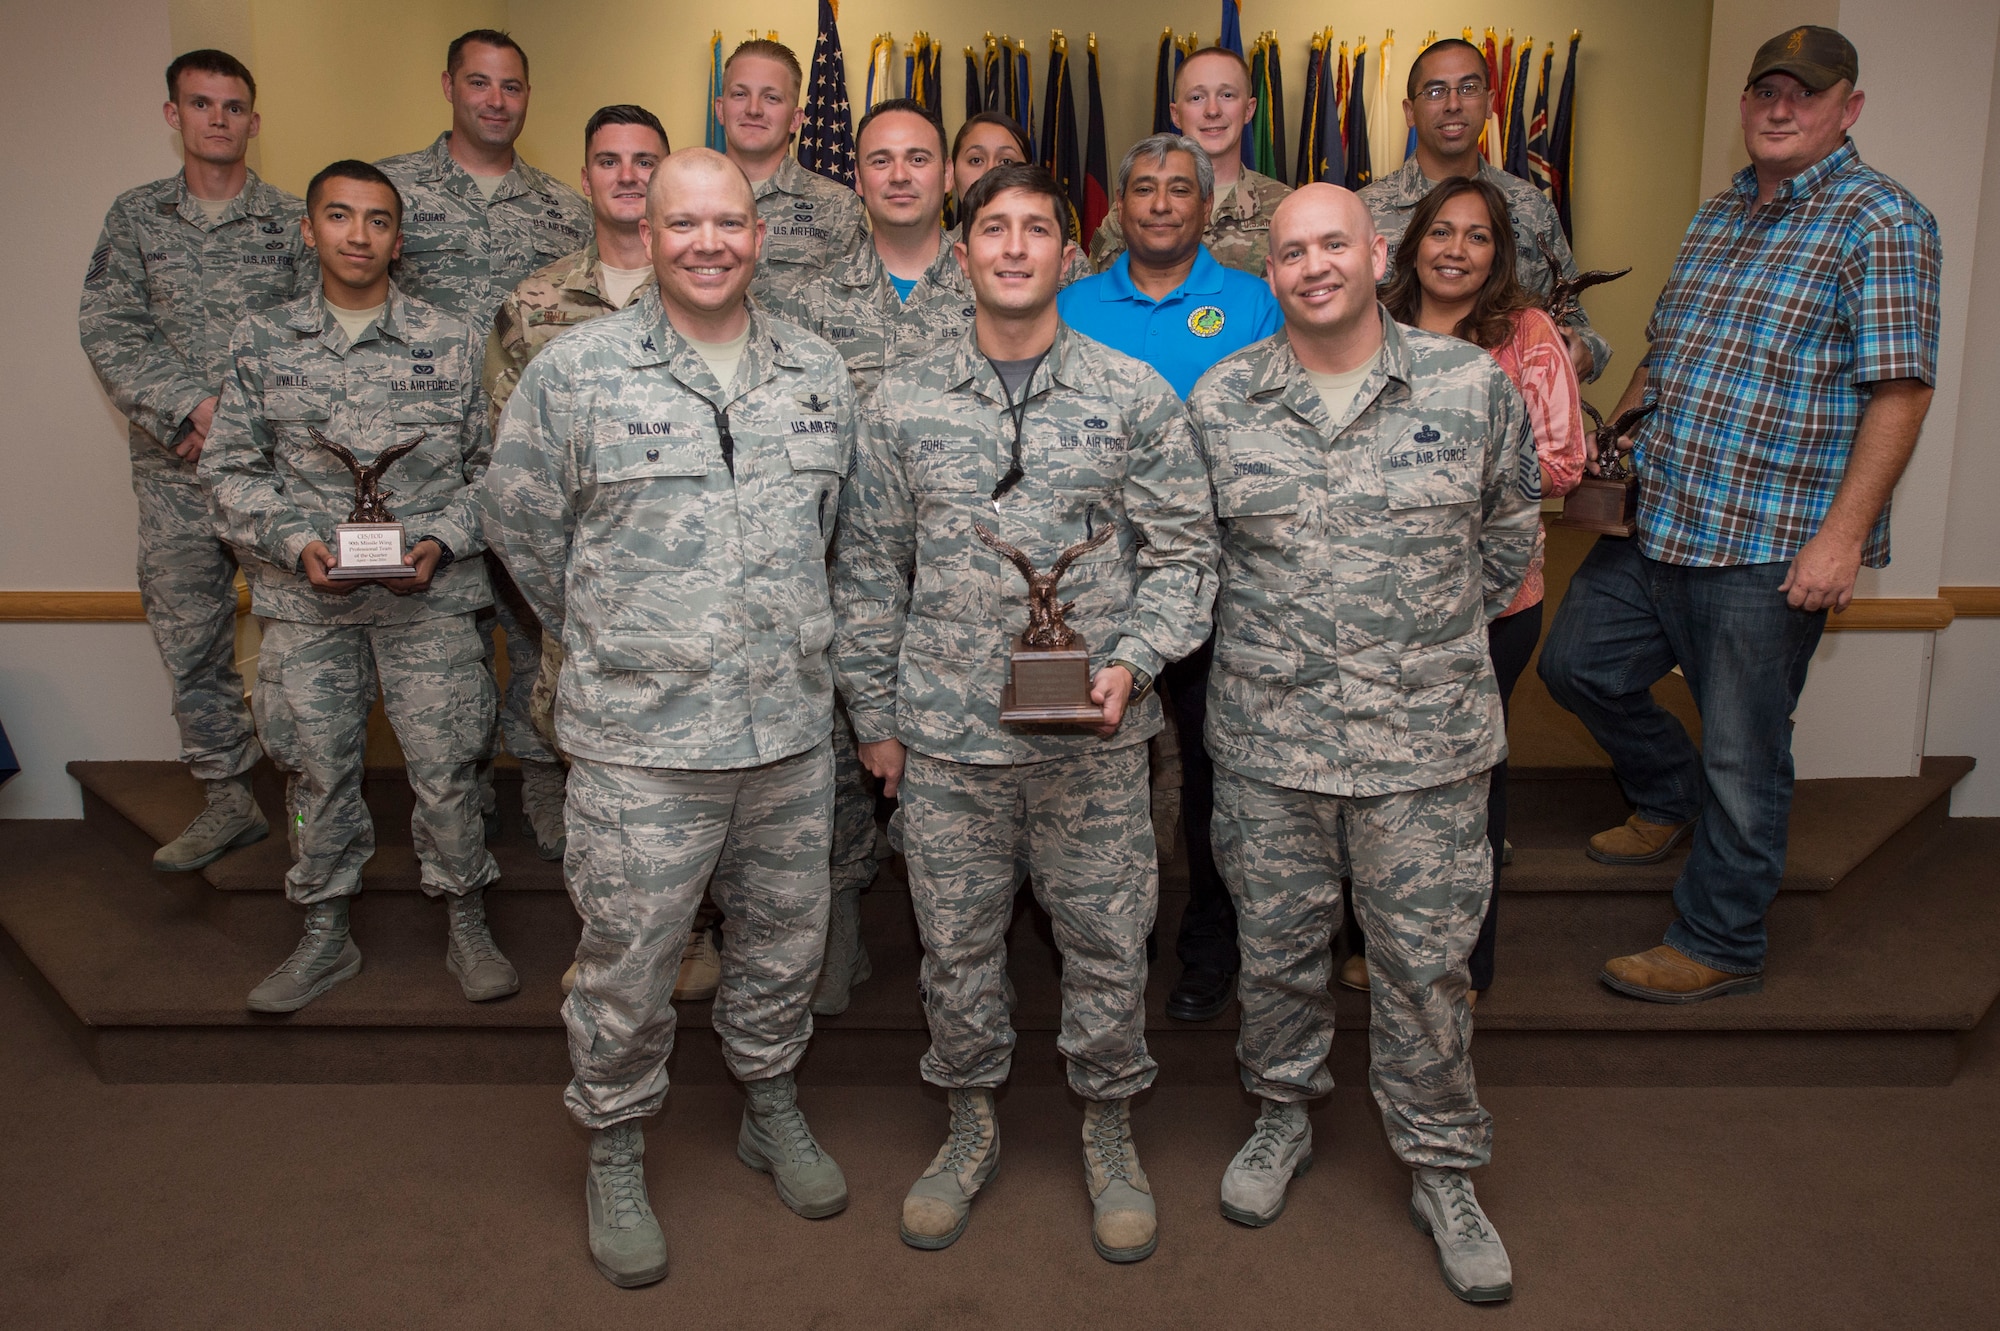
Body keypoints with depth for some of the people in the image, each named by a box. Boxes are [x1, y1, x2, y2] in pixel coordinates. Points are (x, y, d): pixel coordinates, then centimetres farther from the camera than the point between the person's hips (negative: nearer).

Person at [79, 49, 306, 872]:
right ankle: (228, 798, 20)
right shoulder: (136, 218, 10)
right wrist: (192, 406, -13)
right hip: (173, 471, 3)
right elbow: (109, 332, 1)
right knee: (189, 639, 8)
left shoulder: (296, 221, 4)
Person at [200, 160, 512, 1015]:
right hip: (306, 602, 2)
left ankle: (467, 927, 21)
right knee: (321, 770, 11)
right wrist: (297, 542, -11)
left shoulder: (449, 343, 4)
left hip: (430, 599, -1)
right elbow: (230, 471, 5)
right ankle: (325, 936, 27)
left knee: (444, 770, 2)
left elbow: (489, 470, 5)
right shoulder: (262, 342, 7)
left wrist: (441, 543, -11)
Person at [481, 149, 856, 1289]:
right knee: (628, 959, 6)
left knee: (785, 936, 17)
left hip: (793, 725, 4)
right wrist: (614, 640, 8)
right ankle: (617, 1153, 30)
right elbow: (523, 527, 4)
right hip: (640, 736, -3)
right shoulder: (575, 372, -5)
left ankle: (773, 1108, 41)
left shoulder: (819, 373, 6)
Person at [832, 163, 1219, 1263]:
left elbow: (1183, 554, 2)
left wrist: (1132, 660, -13)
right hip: (945, 734, 1)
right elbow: (868, 569, 8)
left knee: (1106, 942, 10)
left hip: (1094, 734, -1)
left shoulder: (1134, 398, 0)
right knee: (956, 942, 14)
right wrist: (873, 715, 7)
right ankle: (970, 1124, 36)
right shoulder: (903, 403, 3)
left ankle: (1109, 1136, 33)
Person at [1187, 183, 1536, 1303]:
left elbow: (1508, 534, 11)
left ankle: (1443, 1168, 28)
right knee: (1278, 944, 14)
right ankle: (1285, 1115, 39)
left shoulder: (1472, 385, -2)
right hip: (1269, 731, 1)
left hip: (1428, 737, -1)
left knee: (1428, 959, 8)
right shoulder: (1220, 400, 1)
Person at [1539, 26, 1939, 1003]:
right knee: (1576, 665, 15)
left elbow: (1900, 390, -14)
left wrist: (1842, 534, -21)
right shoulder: (1718, 214, 15)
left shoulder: (1881, 220, -7)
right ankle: (1674, 800, 40)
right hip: (1655, 520, 7)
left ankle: (1719, 945, 19)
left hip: (1772, 544, -7)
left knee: (1741, 755, 2)